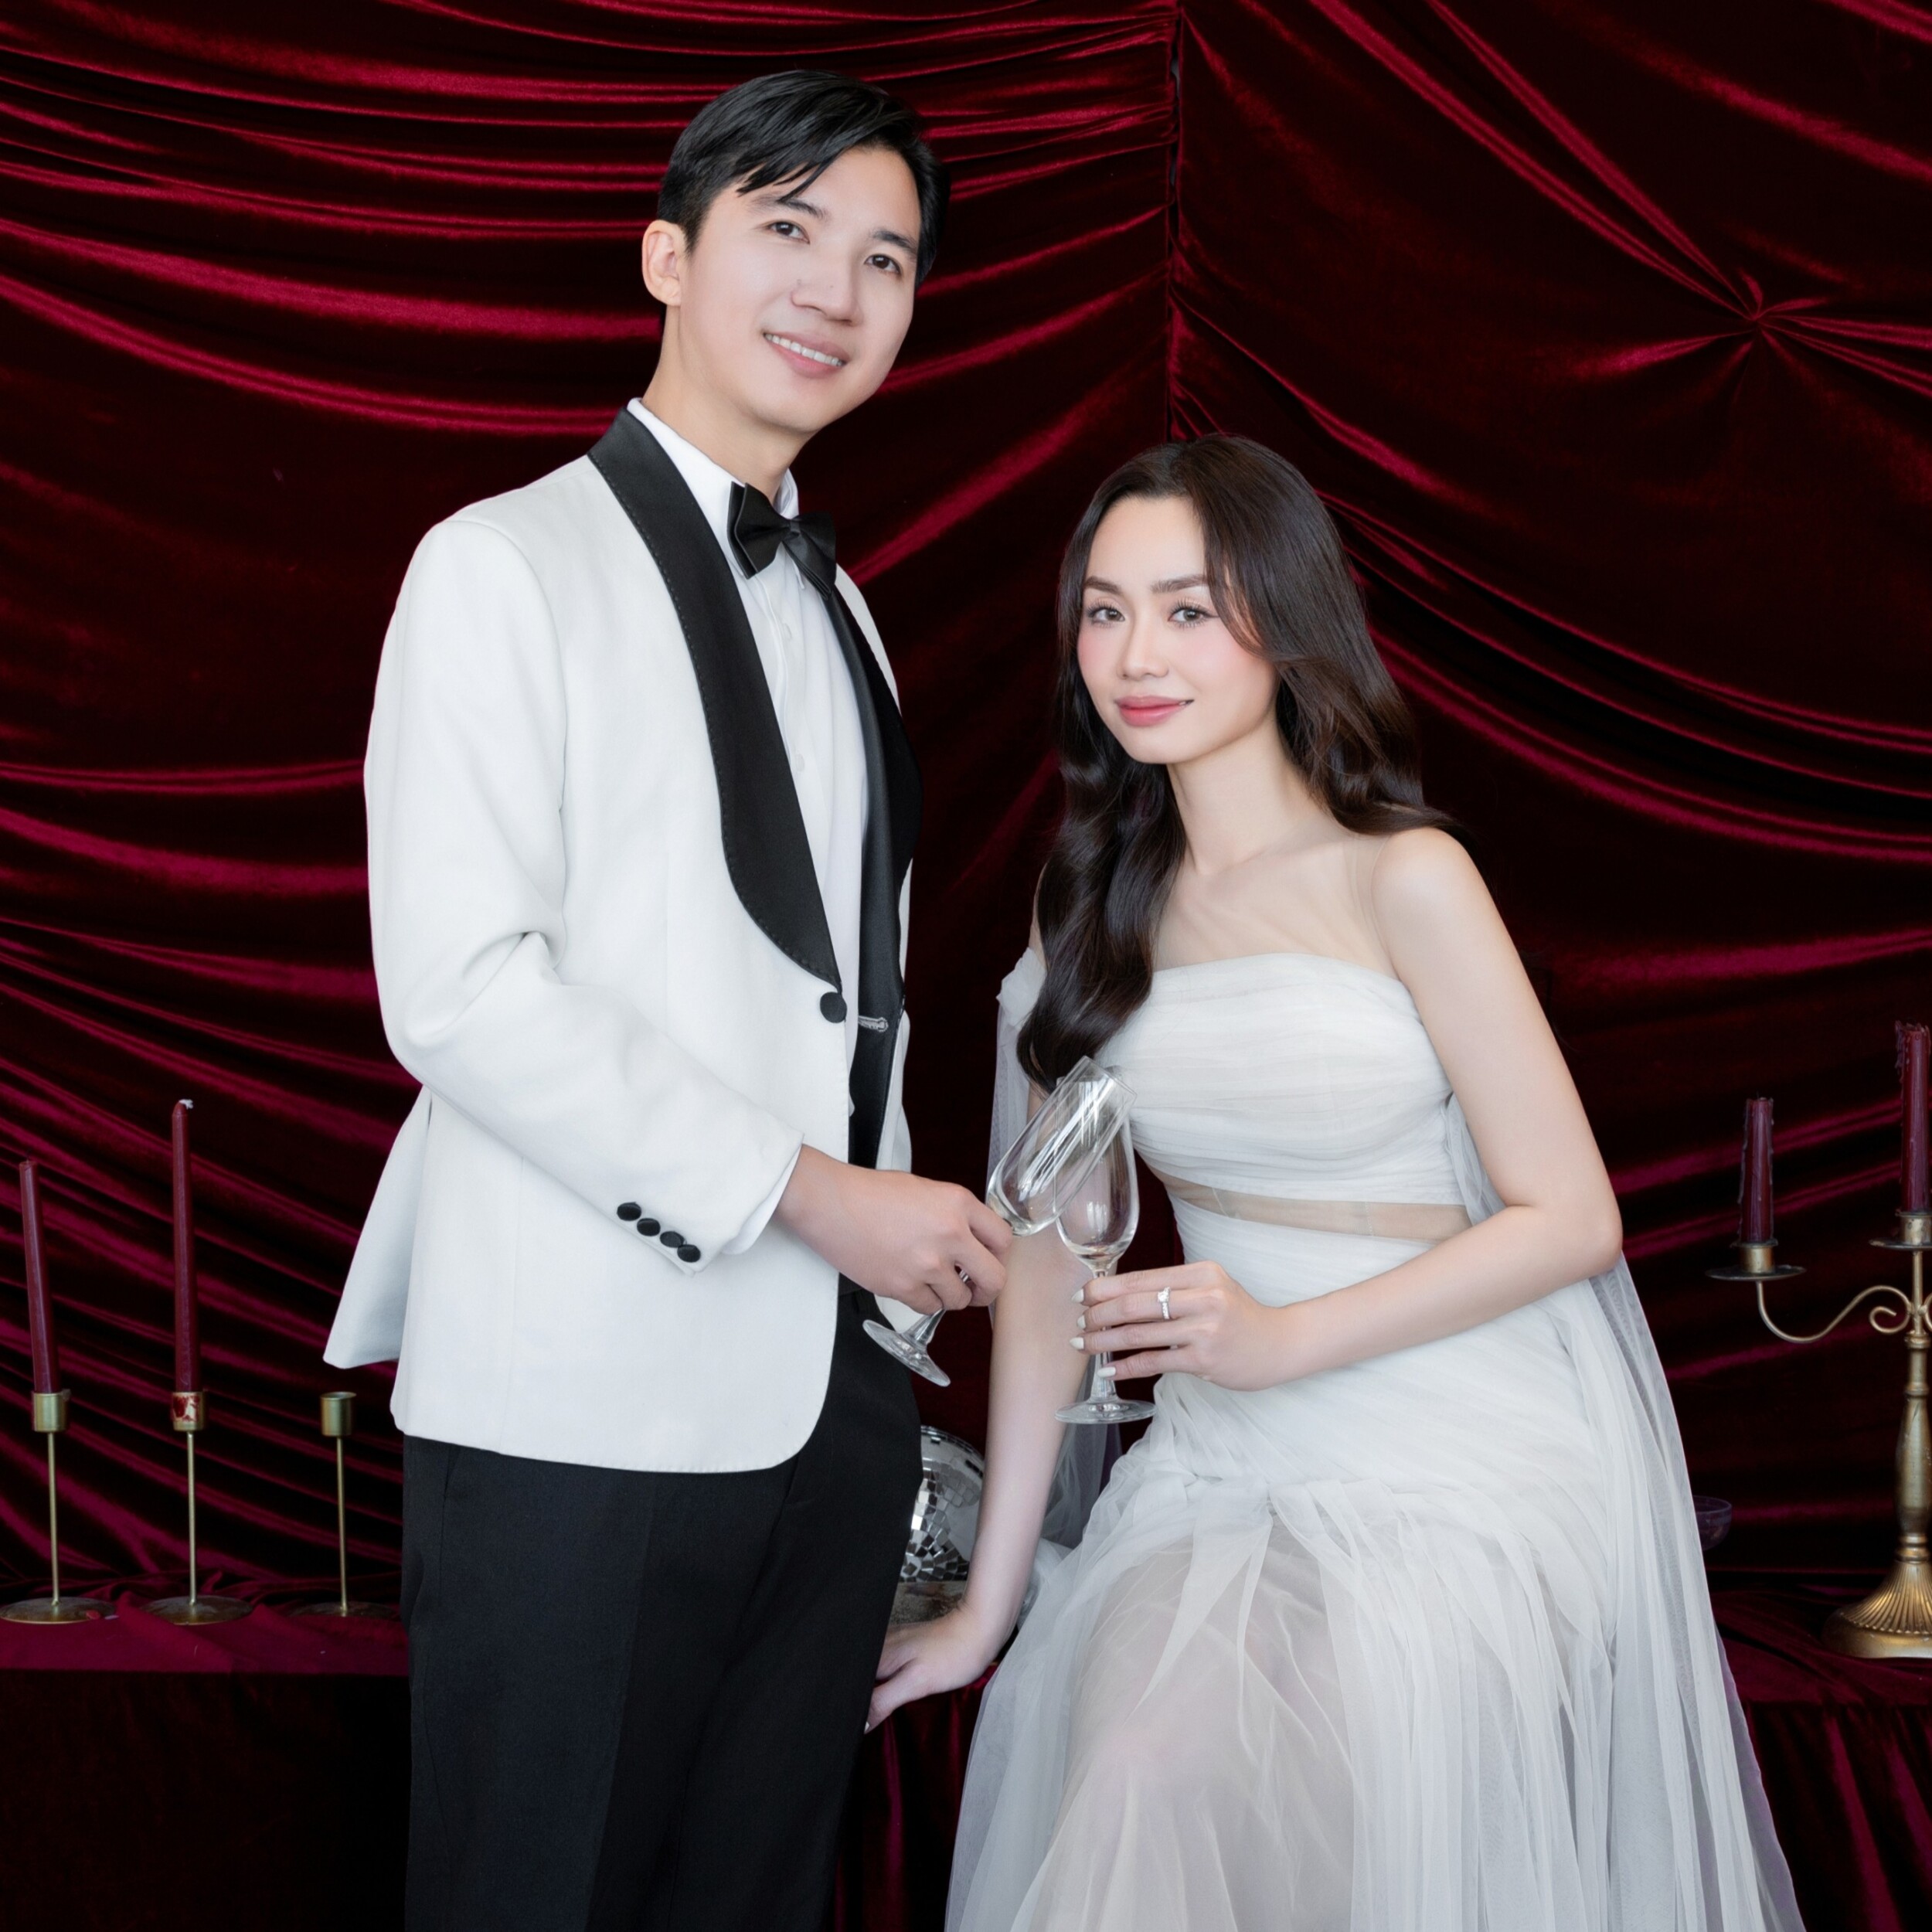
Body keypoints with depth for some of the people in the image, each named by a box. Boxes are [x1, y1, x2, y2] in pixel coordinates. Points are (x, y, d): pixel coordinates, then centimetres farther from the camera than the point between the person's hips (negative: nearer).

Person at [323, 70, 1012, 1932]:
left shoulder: (835, 610, 19)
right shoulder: (507, 566, -4)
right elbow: (458, 991, -15)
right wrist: (812, 1195, -15)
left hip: (829, 1403, 7)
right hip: (584, 1410, -6)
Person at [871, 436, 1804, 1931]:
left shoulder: (1403, 880, -8)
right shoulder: (1097, 899, 7)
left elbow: (1572, 1217, -7)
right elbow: (1052, 1244, 7)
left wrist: (1283, 1338, -17)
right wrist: (989, 1605, 6)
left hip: (1461, 1461, -4)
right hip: (1222, 1469, 4)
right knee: (1126, 1767, -22)